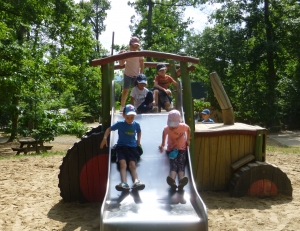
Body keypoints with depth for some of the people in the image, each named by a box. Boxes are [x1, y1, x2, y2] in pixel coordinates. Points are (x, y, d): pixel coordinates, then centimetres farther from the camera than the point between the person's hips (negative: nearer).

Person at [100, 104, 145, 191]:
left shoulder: (136, 124, 3)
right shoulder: (120, 124, -3)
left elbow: (139, 132, 26)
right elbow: (109, 129, 7)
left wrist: (138, 140, 12)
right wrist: (105, 138, -8)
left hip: (132, 147, 1)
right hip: (121, 146, -1)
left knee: (132, 165, -21)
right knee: (123, 164, -25)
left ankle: (136, 182, -43)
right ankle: (124, 184, -42)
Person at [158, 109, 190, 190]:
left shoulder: (183, 126, -14)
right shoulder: (167, 128, -12)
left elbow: (189, 129, 9)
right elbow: (164, 133, 12)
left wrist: (188, 140, 9)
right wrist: (162, 144, 14)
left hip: (182, 149, 0)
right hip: (171, 149, 0)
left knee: (181, 163, -29)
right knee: (173, 163, -30)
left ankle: (181, 182, -58)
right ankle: (172, 181, -60)